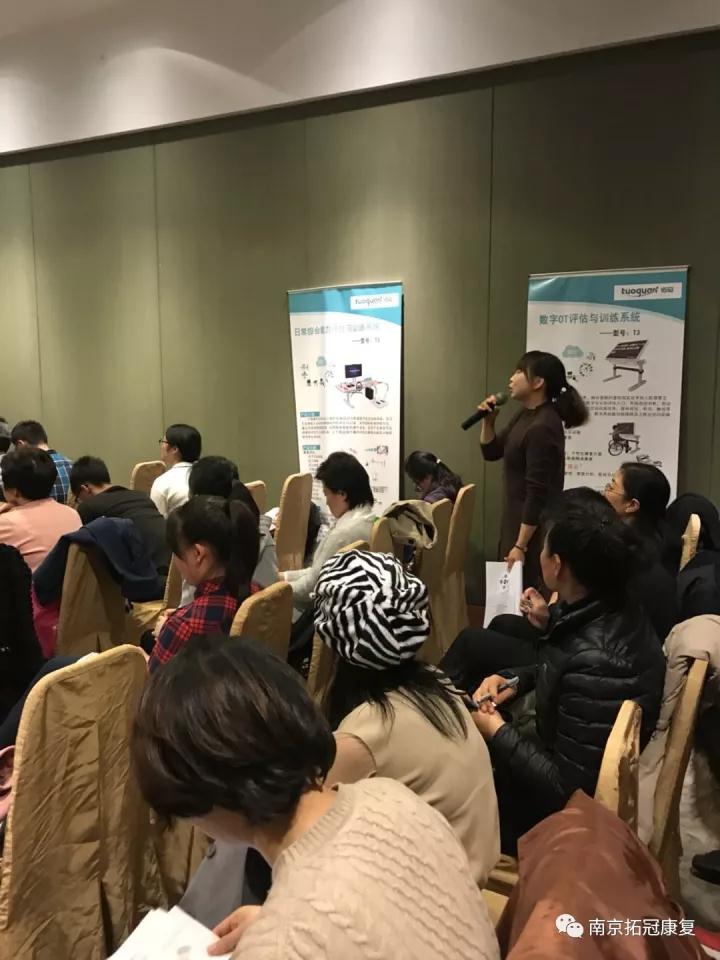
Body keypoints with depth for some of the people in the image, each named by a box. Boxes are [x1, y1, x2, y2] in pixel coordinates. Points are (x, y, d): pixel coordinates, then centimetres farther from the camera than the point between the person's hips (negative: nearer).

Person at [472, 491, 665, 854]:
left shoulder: (595, 663, -36)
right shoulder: (610, 610, -9)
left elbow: (569, 789, -29)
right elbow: (563, 672, 11)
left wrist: (496, 732, -20)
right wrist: (512, 678, -4)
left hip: (572, 808, -8)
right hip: (566, 756, 8)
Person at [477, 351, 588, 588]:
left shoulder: (542, 428, -22)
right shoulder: (525, 416, 7)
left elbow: (537, 493, -24)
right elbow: (492, 452, 17)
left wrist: (521, 545, -22)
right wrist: (488, 420, -1)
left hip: (532, 528, -10)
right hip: (517, 519, 10)